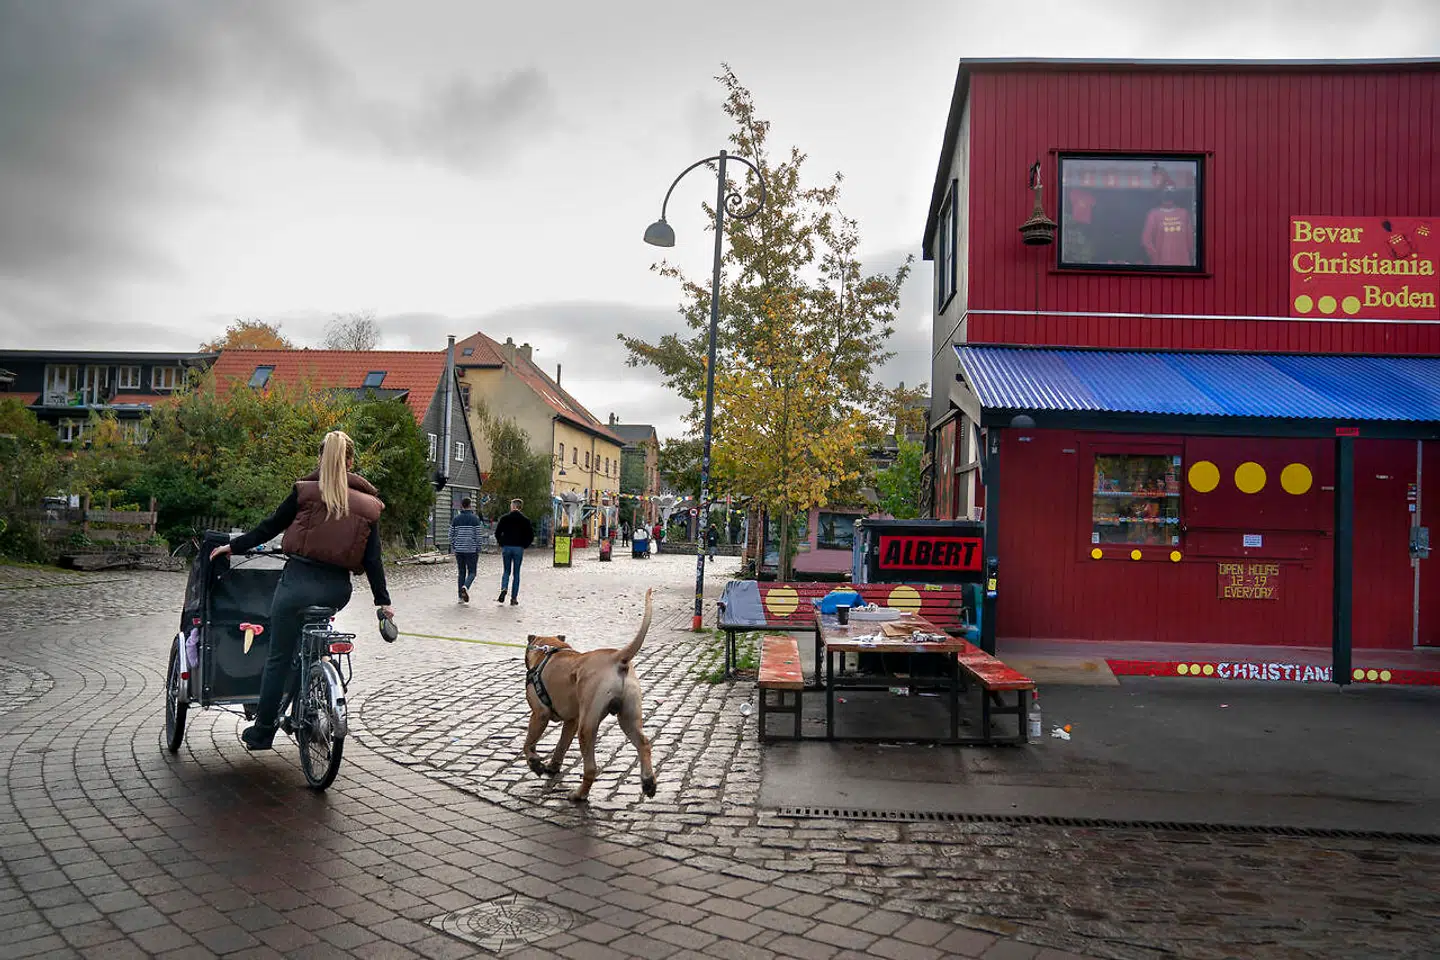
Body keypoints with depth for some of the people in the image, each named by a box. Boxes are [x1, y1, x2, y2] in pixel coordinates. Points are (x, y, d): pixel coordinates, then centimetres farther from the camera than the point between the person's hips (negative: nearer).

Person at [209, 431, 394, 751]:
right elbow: (373, 559, 3)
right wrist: (383, 601, 9)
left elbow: (270, 527, 5)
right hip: (338, 590, 3)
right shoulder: (368, 505, 4)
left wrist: (233, 546, 19)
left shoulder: (306, 491, -2)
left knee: (279, 658, 8)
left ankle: (262, 732, 16)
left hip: (299, 581, -2)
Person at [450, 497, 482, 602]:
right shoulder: (475, 519, -5)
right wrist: (478, 552, 0)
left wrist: (453, 548, 16)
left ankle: (461, 597, 8)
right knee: (471, 573, 4)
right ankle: (465, 587, -24)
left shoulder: (456, 519, 5)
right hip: (471, 550, -3)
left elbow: (451, 535, 6)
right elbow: (477, 536, -6)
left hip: (459, 550, 4)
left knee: (461, 573, 11)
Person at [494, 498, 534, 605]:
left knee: (506, 571, 13)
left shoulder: (504, 518, 0)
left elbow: (497, 533, -1)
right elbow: (531, 536, 0)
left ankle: (504, 588, -13)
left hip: (506, 548, 0)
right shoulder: (525, 520, 2)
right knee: (516, 573, 6)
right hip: (519, 548, 0)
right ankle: (514, 597, 5)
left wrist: (501, 544, 10)